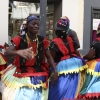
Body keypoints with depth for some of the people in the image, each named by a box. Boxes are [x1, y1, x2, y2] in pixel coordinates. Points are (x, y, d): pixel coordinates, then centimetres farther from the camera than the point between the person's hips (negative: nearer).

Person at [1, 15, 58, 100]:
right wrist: (18, 52, -42)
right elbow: (6, 54, -19)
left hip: (38, 76, 2)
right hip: (21, 75, -1)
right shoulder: (19, 40, -7)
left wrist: (55, 71, -10)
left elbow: (49, 57, 5)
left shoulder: (42, 40, 0)